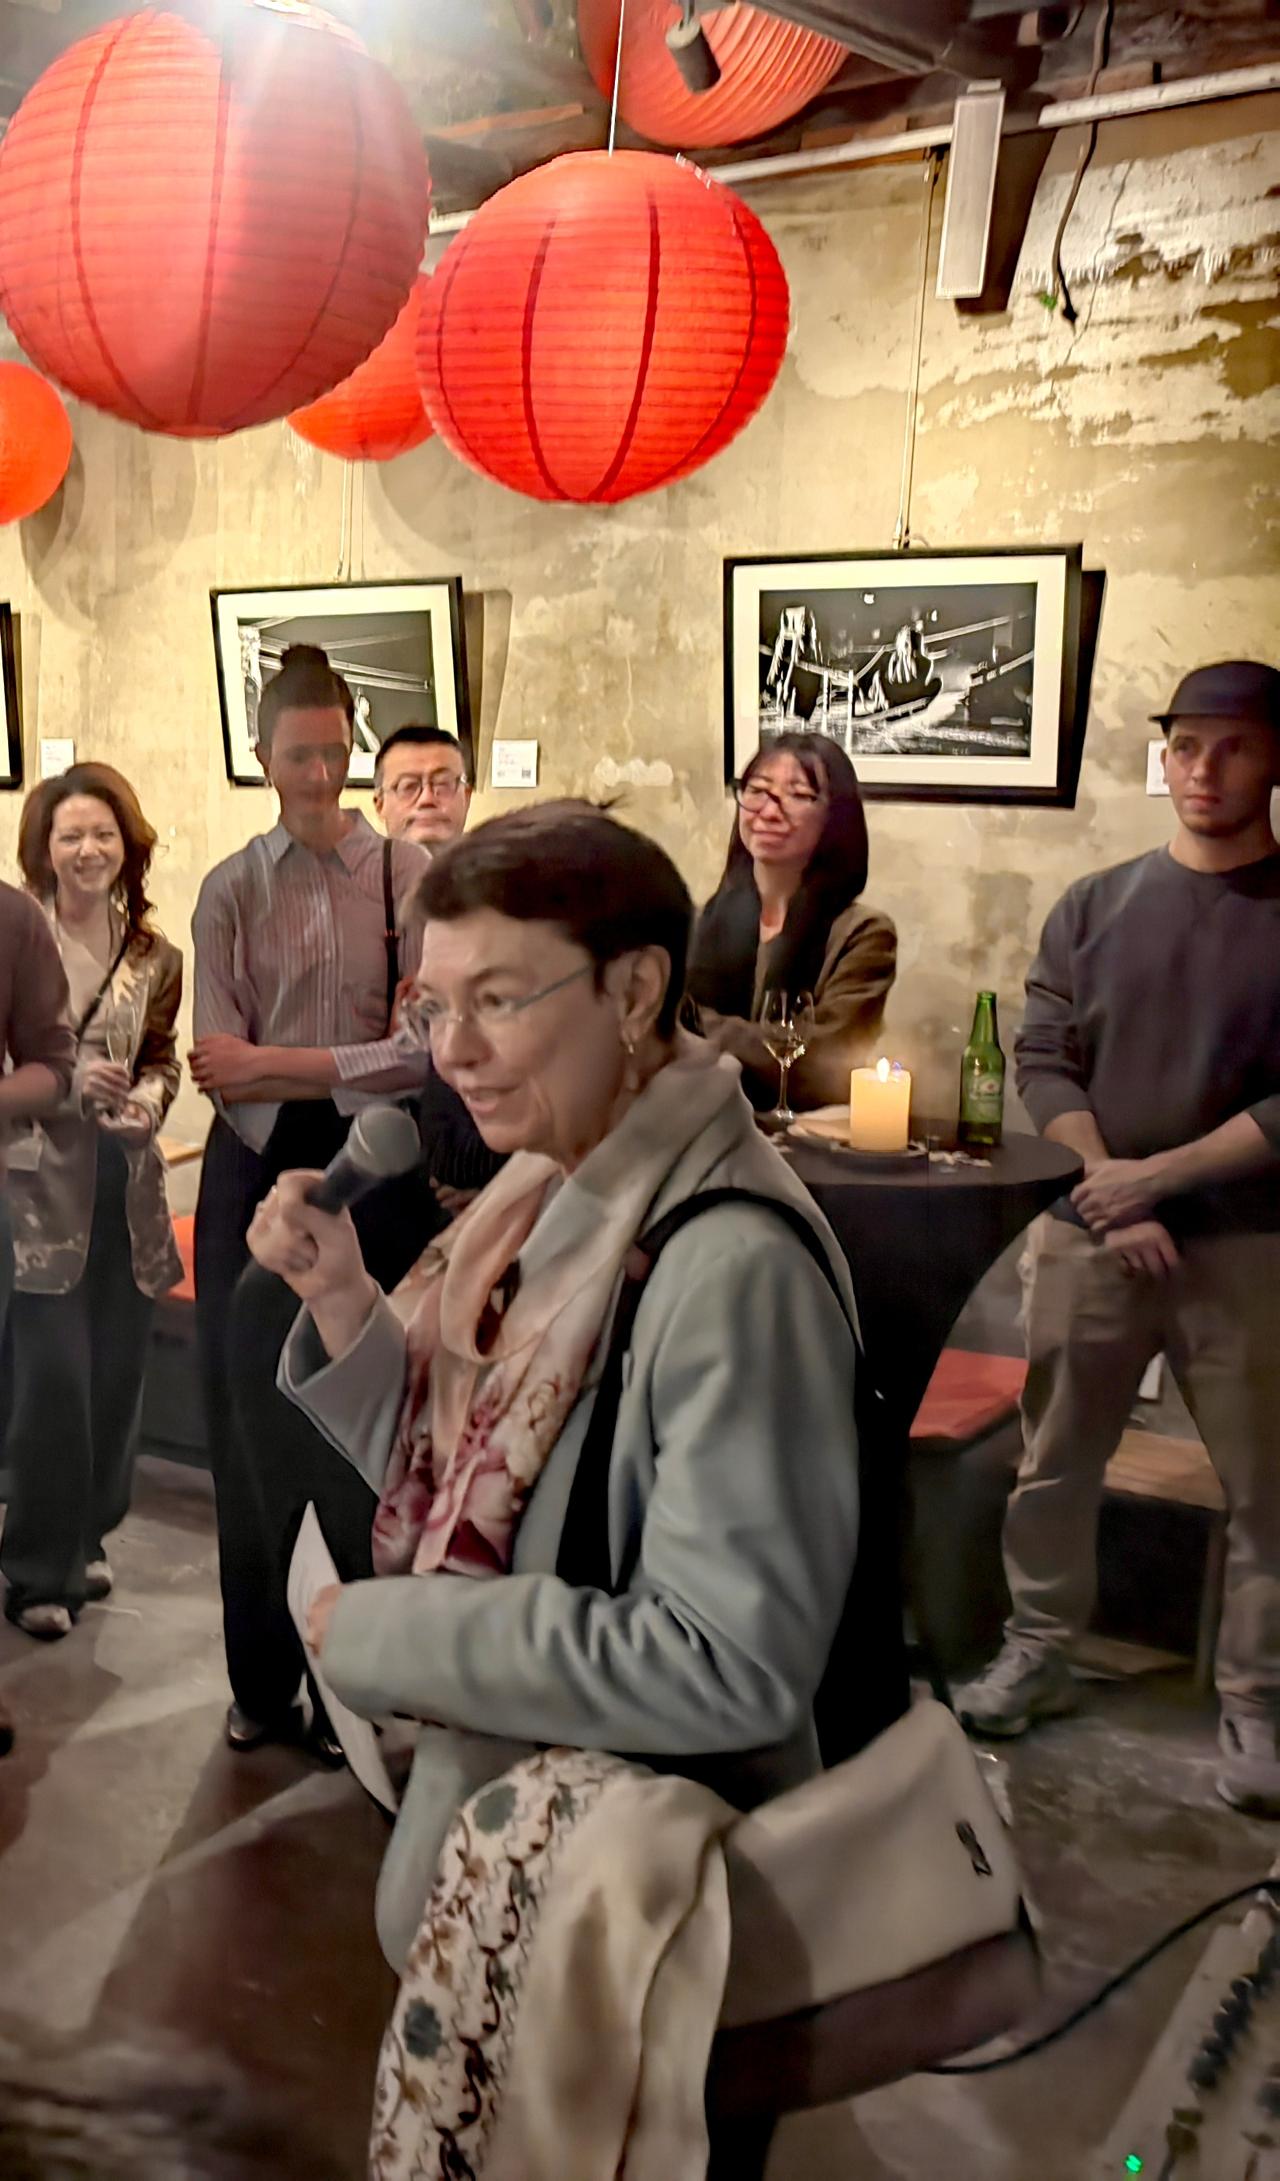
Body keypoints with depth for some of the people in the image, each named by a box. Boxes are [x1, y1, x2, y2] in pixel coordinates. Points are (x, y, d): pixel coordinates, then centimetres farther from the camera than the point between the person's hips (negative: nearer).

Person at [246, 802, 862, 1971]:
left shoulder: (733, 1266, -28)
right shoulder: (554, 1191, -2)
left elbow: (733, 1662, -29)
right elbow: (444, 1480, 5)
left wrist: (387, 1632, -21)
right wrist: (339, 1297, -11)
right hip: (479, 1769, 7)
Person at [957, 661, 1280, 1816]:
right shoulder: (1094, 907, 6)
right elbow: (1042, 1061, 0)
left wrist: (1155, 1178, -14)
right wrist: (1110, 1195, -13)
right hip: (1088, 1236, 2)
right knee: (1055, 1463, 11)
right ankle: (1038, 1652, 29)